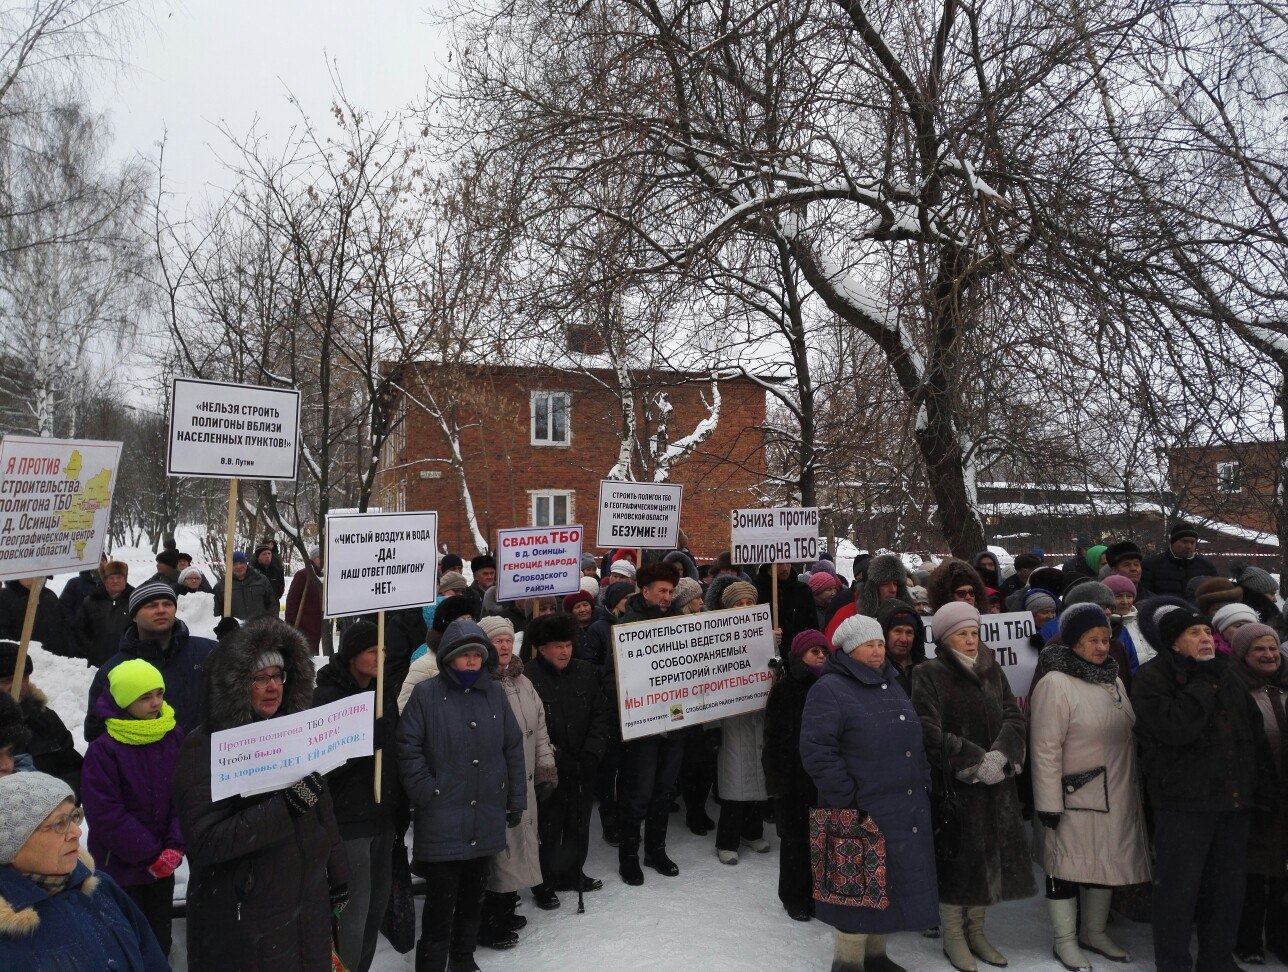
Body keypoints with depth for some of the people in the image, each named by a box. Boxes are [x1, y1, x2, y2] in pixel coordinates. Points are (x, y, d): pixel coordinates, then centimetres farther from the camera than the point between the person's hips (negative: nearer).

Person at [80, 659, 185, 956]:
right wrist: (150, 854, -14)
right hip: (120, 868, -4)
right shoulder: (104, 750, -17)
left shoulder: (175, 738, -4)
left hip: (164, 865, 4)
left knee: (160, 941, 19)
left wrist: (174, 847, -12)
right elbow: (106, 815, -16)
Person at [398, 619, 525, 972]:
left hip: (487, 818, 5)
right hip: (442, 820, -4)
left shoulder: (495, 693, 6)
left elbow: (513, 748, 10)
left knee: (474, 893, 18)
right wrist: (426, 793, -13)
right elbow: (408, 746, -8)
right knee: (441, 899, 0)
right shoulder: (426, 694, -6)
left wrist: (516, 799, 9)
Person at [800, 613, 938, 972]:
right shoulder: (829, 689, -11)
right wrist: (851, 803, -18)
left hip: (908, 809, 7)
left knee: (892, 884, 16)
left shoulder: (892, 684, 15)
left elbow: (915, 741, 23)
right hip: (864, 814, -7)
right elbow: (817, 753, -17)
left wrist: (924, 787, 14)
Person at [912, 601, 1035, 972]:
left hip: (996, 784, 5)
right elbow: (930, 732, -15)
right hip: (953, 786, -5)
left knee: (988, 857, 11)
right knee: (955, 860, 1)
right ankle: (953, 938, 18)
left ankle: (975, 931, 28)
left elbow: (1014, 717, 4)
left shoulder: (991, 669, 10)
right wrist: (975, 761, -17)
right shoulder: (930, 674, -7)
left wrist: (999, 755, -13)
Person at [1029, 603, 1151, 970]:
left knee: (1107, 864, 19)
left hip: (1118, 798, 8)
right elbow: (1045, 751, -19)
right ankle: (1065, 941, 22)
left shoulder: (1113, 680, 8)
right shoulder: (1055, 684, -17)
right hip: (1077, 800, -8)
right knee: (1068, 868, 6)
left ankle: (1094, 932, 37)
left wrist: (1136, 790, 18)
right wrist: (1049, 805, -19)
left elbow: (1129, 737, 18)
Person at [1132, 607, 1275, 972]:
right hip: (1184, 801, -6)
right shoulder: (1153, 678, -9)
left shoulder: (1227, 676, 13)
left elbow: (1256, 735, 18)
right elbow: (1175, 727, -25)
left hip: (1235, 801, 7)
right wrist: (1203, 682, -19)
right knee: (1179, 889, 0)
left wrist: (1264, 788, 11)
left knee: (1228, 887, 16)